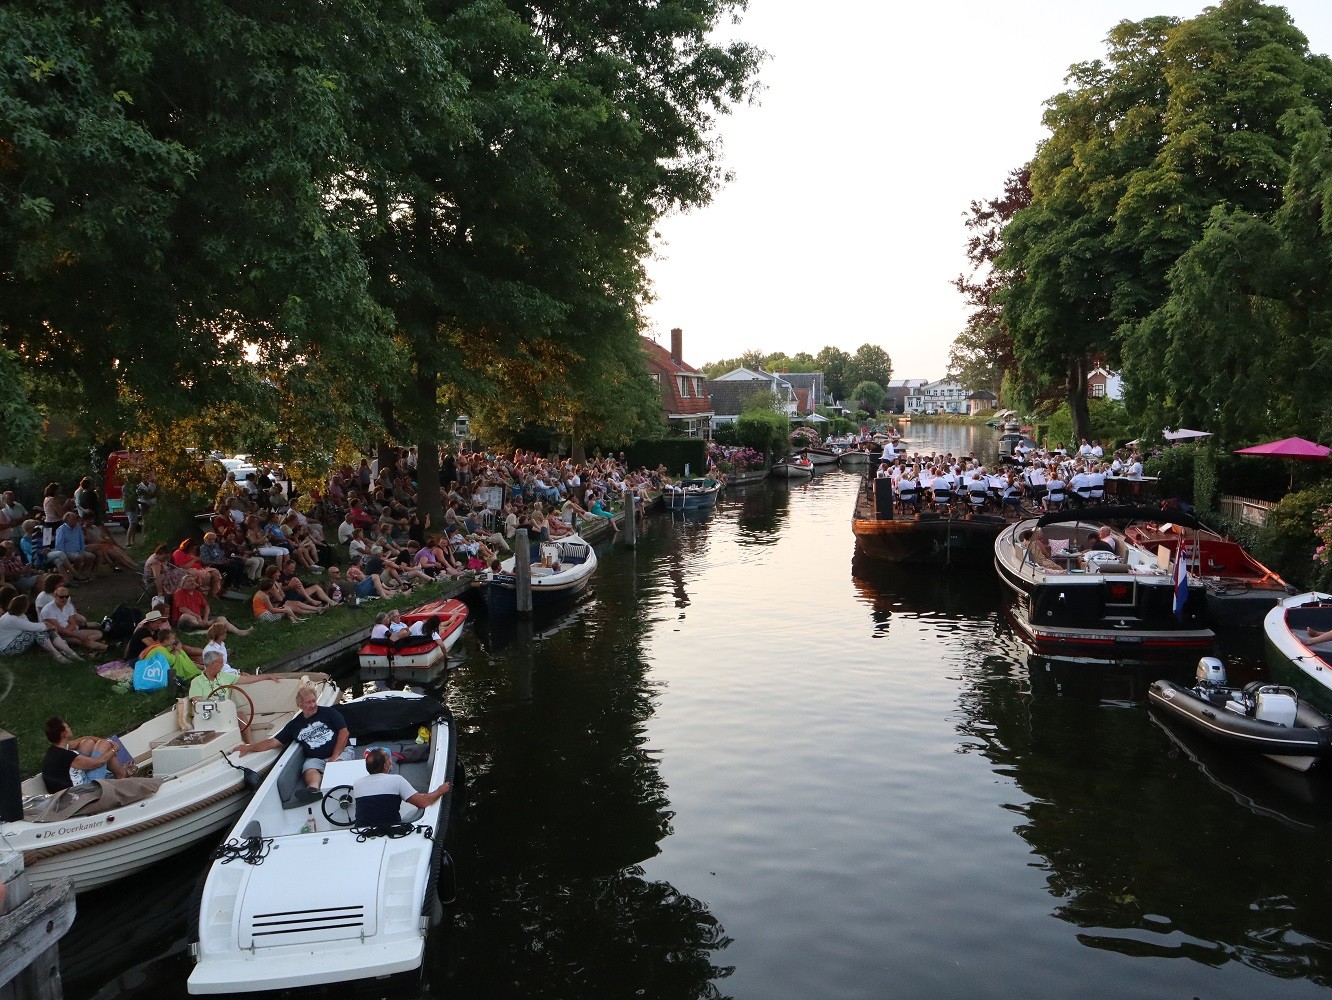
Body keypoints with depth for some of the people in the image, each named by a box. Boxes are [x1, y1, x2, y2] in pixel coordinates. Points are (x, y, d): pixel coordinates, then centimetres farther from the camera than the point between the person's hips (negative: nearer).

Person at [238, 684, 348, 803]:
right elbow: (274, 741, 18)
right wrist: (250, 747, 5)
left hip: (340, 752, -2)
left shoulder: (329, 712, 7)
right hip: (315, 759, 2)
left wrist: (334, 757, -11)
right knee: (310, 769, -32)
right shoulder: (294, 725, 18)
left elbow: (344, 733, 0)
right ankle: (313, 788, -64)